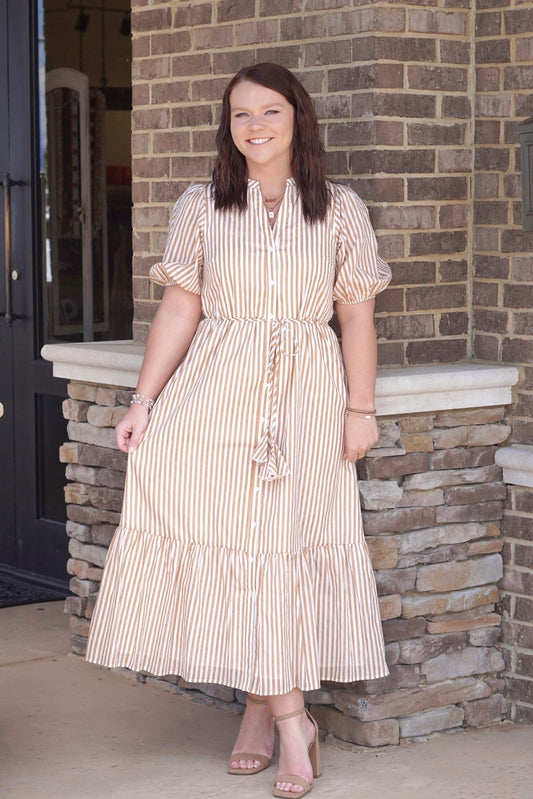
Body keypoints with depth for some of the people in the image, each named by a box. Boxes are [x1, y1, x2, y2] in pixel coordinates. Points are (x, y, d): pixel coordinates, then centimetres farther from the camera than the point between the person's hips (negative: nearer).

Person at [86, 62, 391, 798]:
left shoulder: (340, 210, 5)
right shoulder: (201, 208, 6)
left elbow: (358, 318, 5)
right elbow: (180, 310, 5)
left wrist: (360, 409, -1)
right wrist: (145, 400, -2)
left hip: (306, 398, 0)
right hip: (217, 395, 1)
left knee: (283, 544, 0)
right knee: (237, 544, -4)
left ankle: (262, 710, 11)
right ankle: (290, 719, 5)